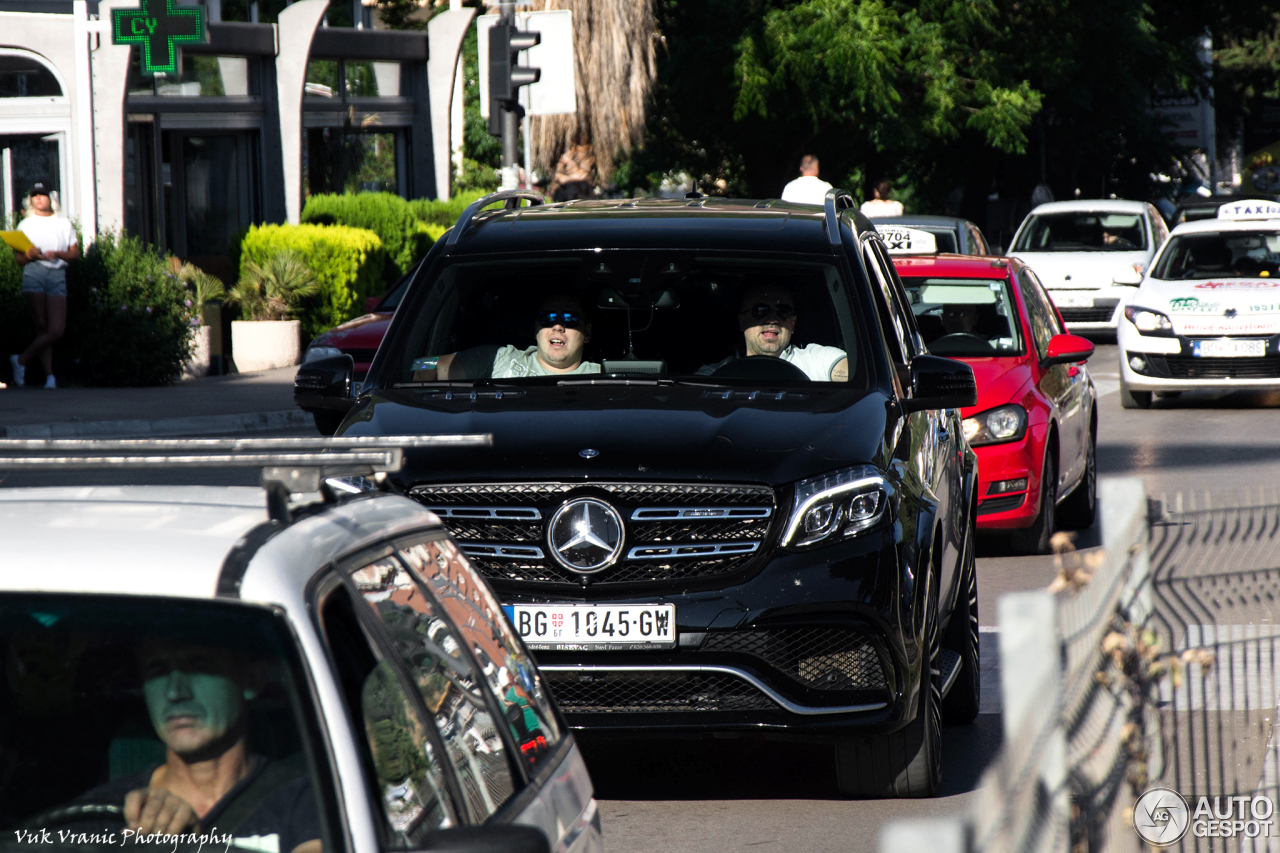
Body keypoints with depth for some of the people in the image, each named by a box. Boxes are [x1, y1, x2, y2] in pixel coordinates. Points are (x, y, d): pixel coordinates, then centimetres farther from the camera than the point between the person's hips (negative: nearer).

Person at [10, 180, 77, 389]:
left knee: (57, 329, -11)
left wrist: (57, 254, -8)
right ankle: (49, 375, -7)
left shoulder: (64, 223, 19)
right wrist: (30, 255, -12)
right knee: (42, 326, -10)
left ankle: (21, 360, 0)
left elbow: (75, 253, 11)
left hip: (57, 274, 1)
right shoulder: (26, 224, 16)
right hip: (34, 273, -1)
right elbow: (19, 258, 11)